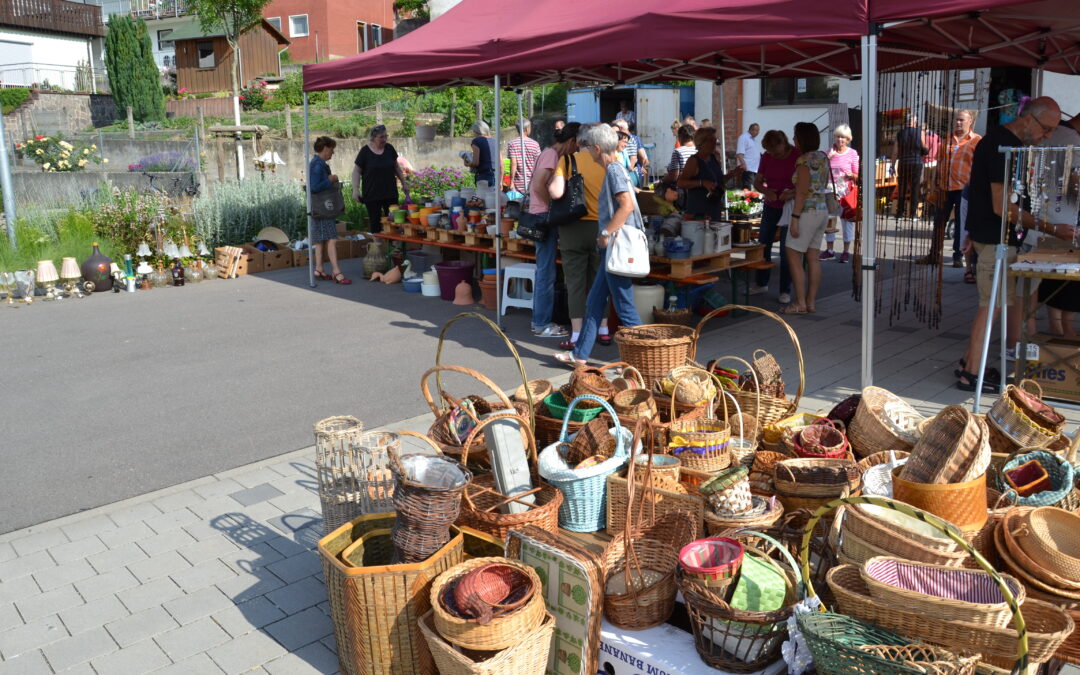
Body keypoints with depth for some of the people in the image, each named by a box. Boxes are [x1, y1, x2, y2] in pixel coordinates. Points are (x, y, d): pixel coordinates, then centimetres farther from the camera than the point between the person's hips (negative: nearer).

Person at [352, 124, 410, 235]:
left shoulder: (389, 149, 5)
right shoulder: (365, 151, -5)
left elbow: (396, 166, 17)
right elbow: (356, 171, -2)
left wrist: (404, 182, 17)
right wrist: (356, 189, -11)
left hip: (390, 193, 3)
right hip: (372, 195, -3)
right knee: (375, 222, 1)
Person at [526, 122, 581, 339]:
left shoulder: (550, 154, 17)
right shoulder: (551, 155, -13)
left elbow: (536, 184, 21)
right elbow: (539, 185, -24)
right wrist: (552, 206, -14)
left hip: (543, 218, 10)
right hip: (545, 217, -10)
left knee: (544, 272, 14)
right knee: (546, 273, -6)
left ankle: (540, 321, 22)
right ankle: (542, 325, 0)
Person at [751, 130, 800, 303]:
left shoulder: (797, 156, -12)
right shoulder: (767, 157, 1)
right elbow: (757, 182, 6)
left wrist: (792, 193, -28)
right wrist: (766, 191, -16)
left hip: (790, 207, -5)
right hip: (771, 207, 5)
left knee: (786, 250, -3)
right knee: (763, 245, 10)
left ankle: (785, 291, 8)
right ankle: (762, 283, 28)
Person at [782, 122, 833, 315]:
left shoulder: (804, 161, -16)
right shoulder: (823, 157, 10)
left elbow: (802, 192, -19)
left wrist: (794, 219, -18)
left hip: (807, 212, -9)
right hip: (822, 210, 9)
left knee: (793, 257, -3)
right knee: (813, 257, 10)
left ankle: (800, 303, -3)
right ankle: (811, 302, 12)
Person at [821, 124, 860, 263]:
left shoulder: (852, 153, -1)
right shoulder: (829, 152, 7)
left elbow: (857, 176, 1)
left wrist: (851, 175, -21)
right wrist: (827, 158, -5)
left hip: (846, 191, -3)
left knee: (846, 220, 1)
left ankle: (846, 251, 8)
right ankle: (829, 249, 18)